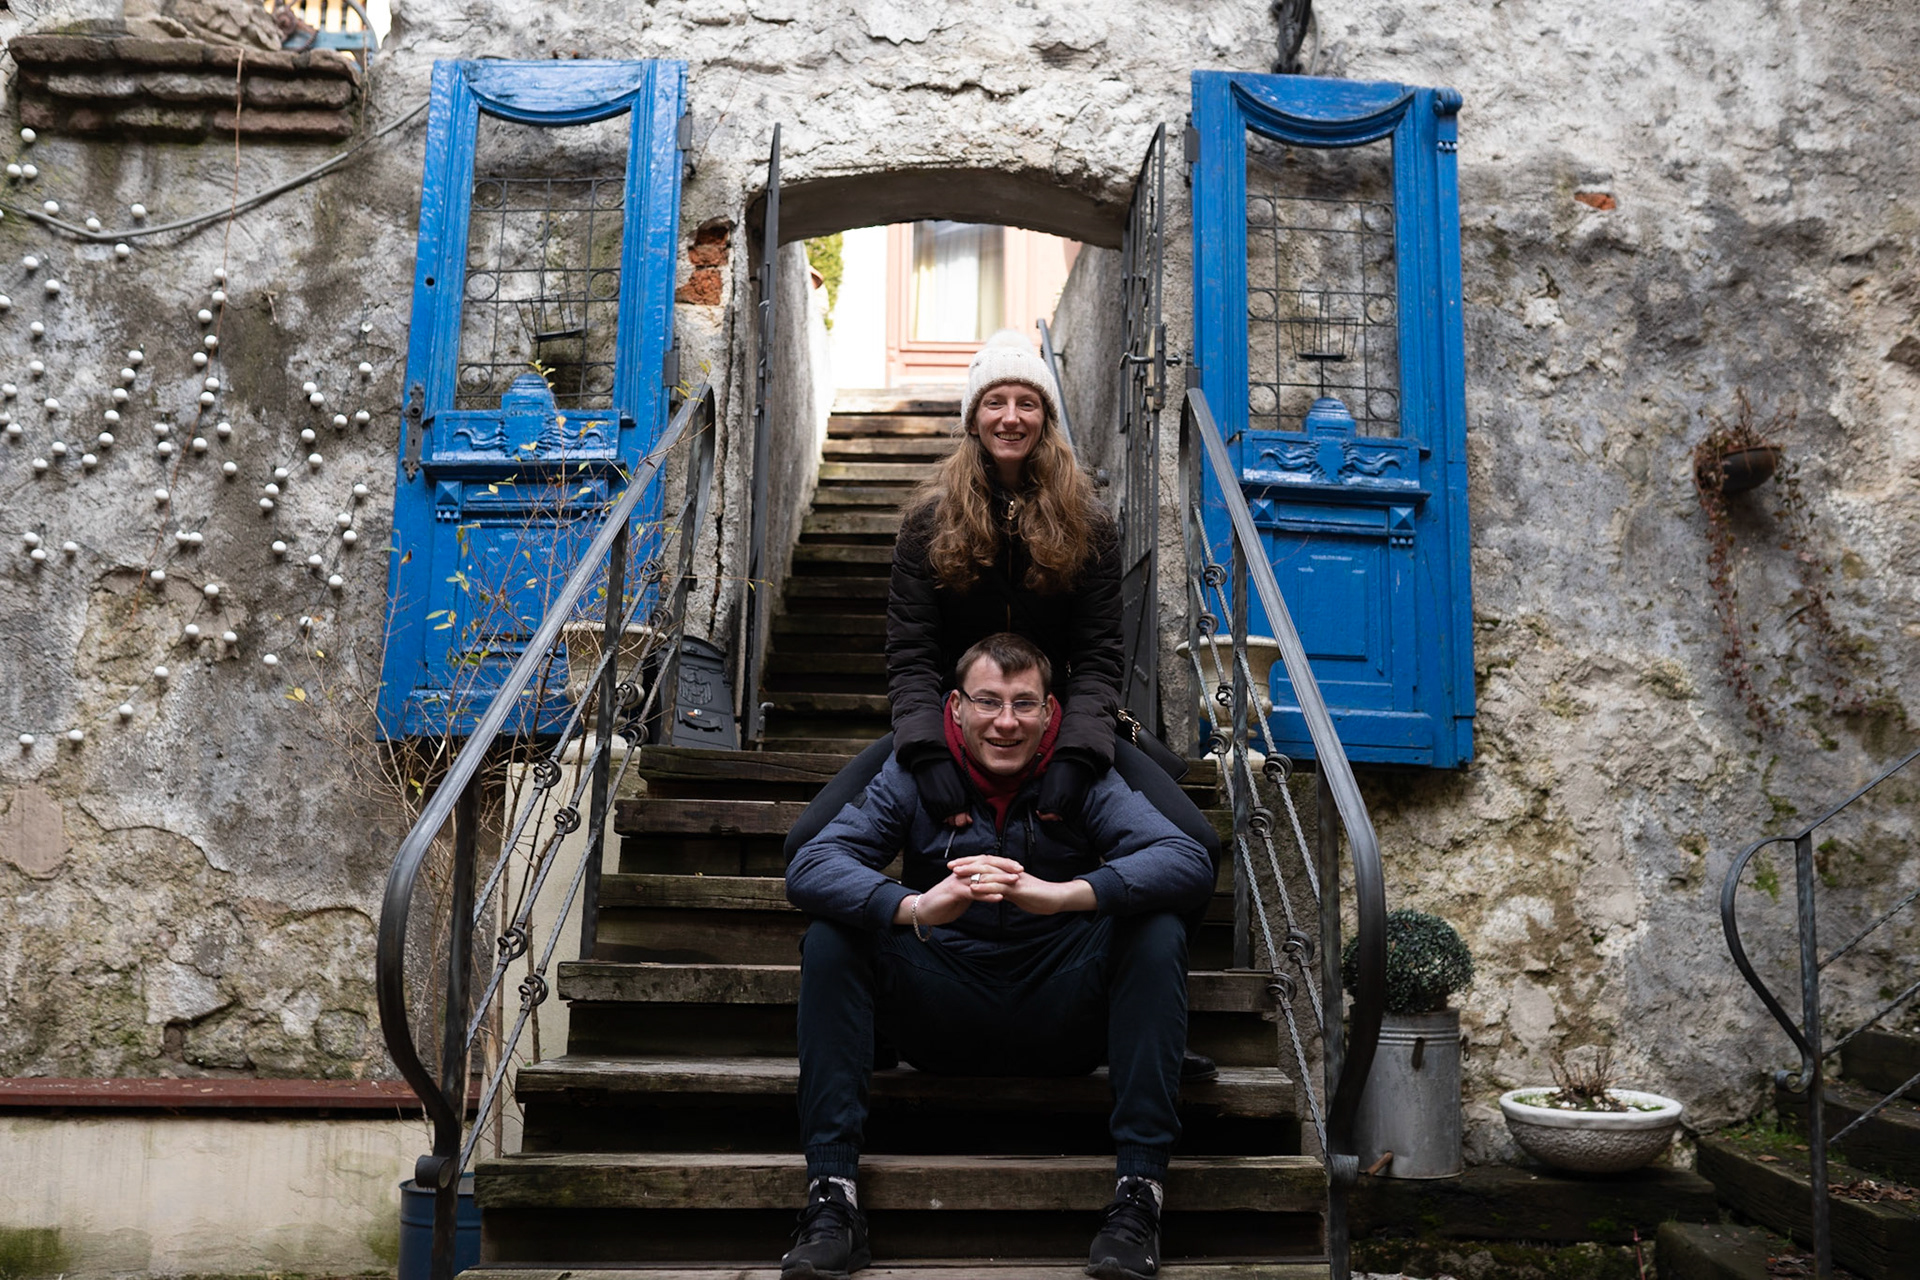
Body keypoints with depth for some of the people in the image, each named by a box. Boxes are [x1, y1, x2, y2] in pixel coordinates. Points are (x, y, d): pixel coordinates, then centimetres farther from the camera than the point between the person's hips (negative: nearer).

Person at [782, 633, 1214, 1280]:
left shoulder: (1085, 783, -3)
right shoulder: (913, 779, -2)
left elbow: (1191, 863, -20)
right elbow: (808, 868, -16)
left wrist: (1059, 894, -37)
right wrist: (914, 907, -37)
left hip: (1060, 1020, 0)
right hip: (940, 1020, 1)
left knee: (1156, 930, -23)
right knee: (832, 935, -20)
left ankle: (1138, 1189, -22)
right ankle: (831, 1192, -20)